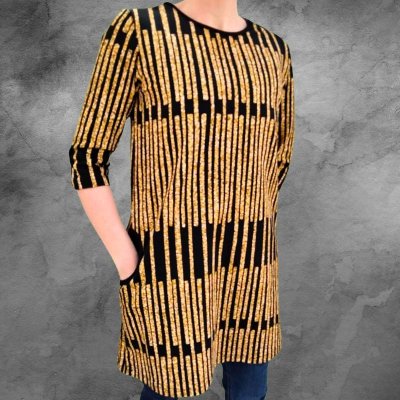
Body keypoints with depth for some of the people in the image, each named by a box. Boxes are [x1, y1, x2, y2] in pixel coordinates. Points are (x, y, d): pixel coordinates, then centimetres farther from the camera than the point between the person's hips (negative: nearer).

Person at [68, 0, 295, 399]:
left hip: (247, 263, 5)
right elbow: (87, 158, -8)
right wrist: (127, 265, -10)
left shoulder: (272, 50, 7)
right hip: (171, 263, -4)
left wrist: (251, 240, 15)